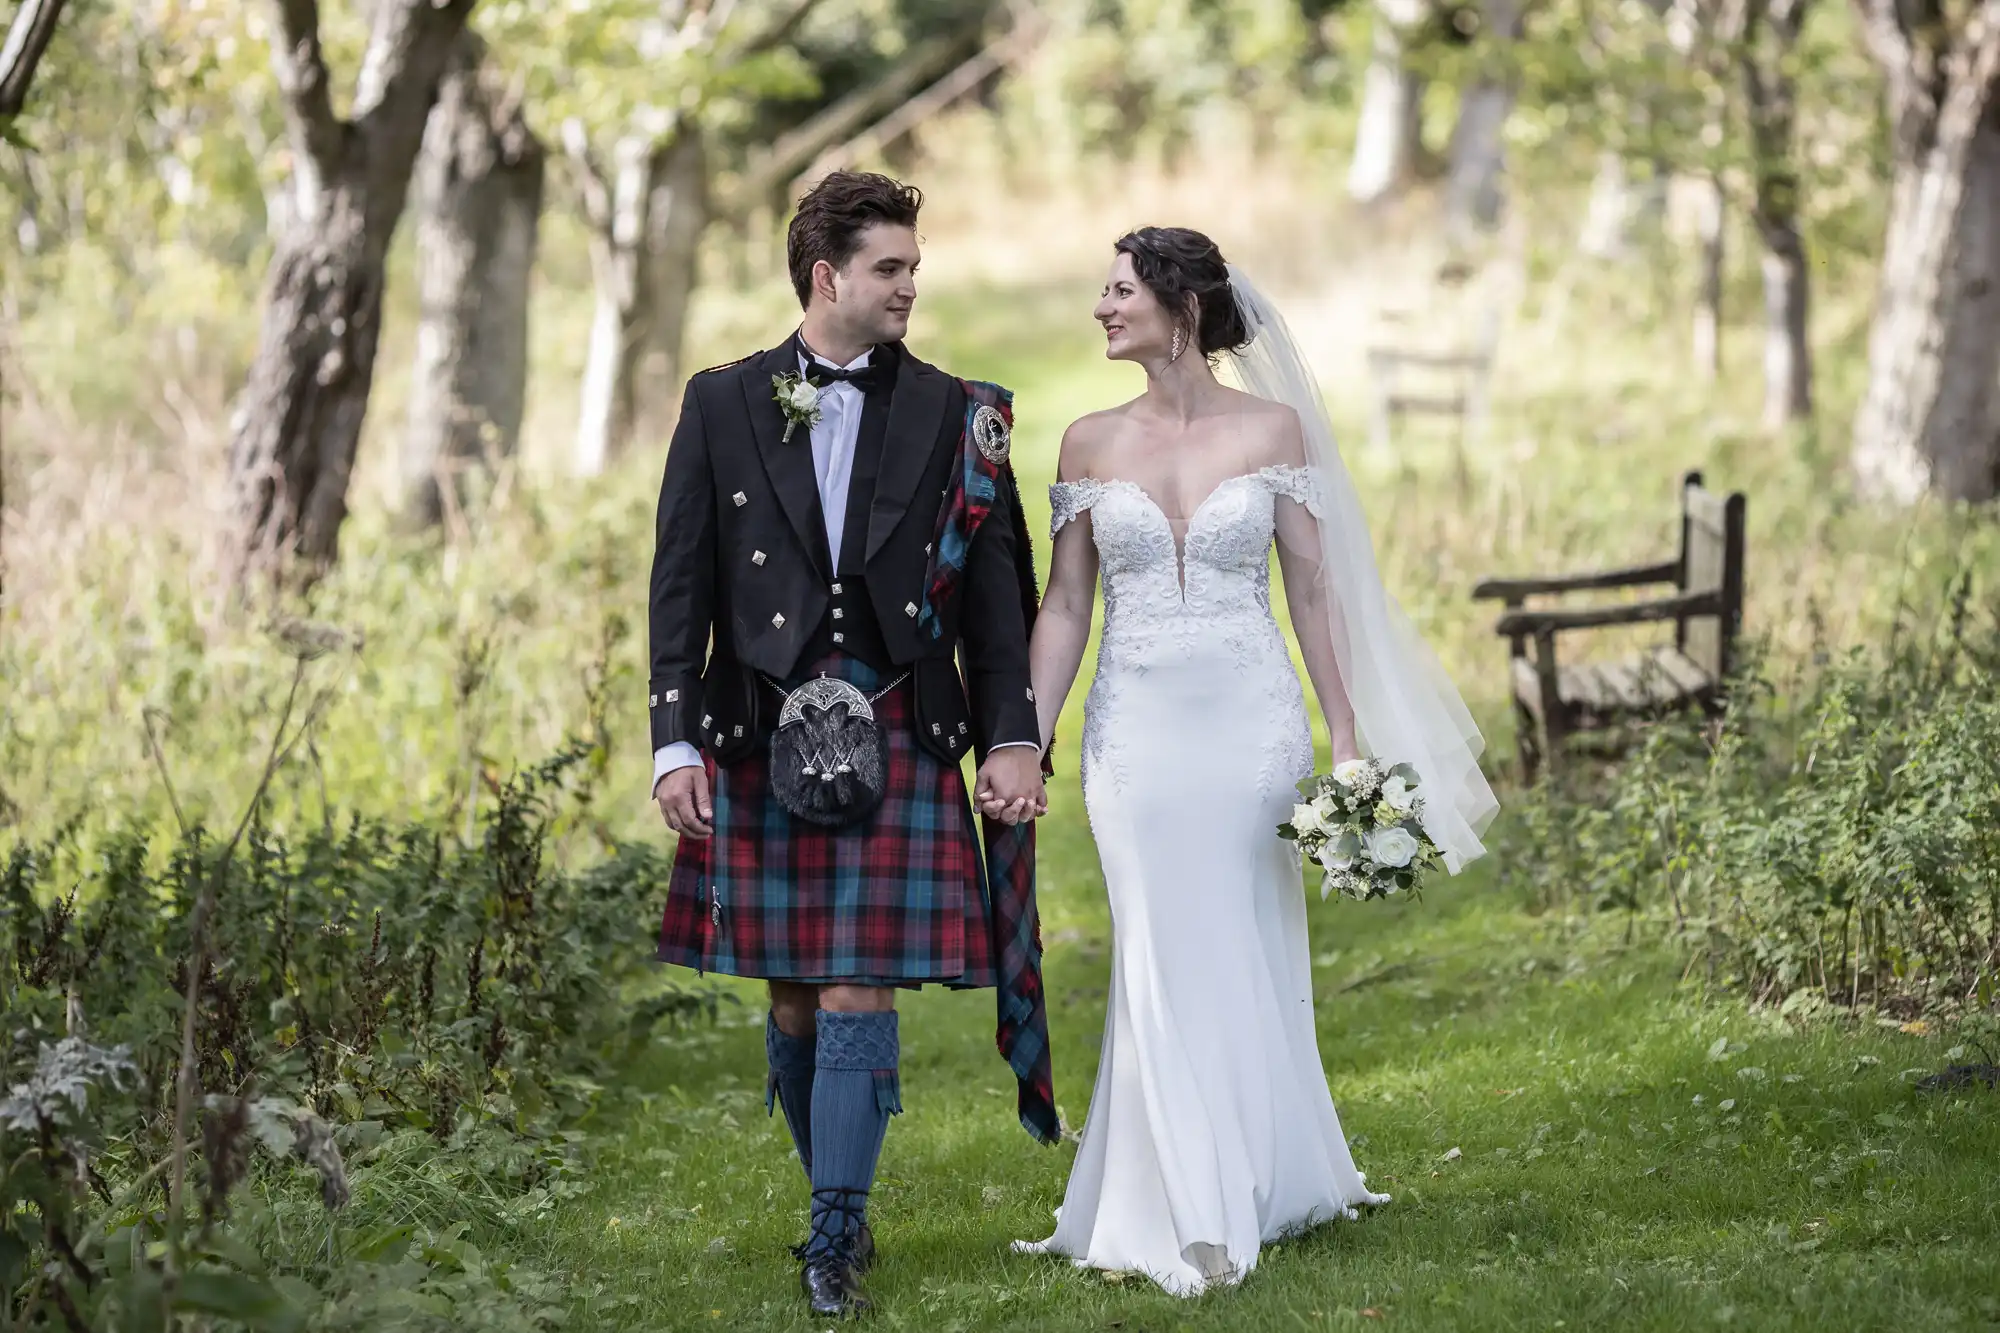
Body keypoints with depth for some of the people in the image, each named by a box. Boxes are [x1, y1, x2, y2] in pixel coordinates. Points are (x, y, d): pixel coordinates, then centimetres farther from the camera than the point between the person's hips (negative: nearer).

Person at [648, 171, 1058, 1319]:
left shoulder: (952, 414, 5)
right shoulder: (723, 406, 5)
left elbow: (994, 588, 6)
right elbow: (682, 584, 4)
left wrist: (1014, 737, -1)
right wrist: (676, 740, -3)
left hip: (898, 741, -1)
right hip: (763, 742, 1)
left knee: (860, 995, -7)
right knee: (796, 1003, 8)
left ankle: (836, 1243, -2)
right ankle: (838, 1200, 26)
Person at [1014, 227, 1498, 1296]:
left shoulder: (1272, 429, 0)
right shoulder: (1091, 444, 5)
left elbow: (1311, 589, 2)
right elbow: (1065, 607, 6)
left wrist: (1348, 738, -1)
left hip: (1252, 720, -1)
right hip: (1137, 727, 1)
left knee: (1245, 958, 4)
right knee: (1163, 963, -2)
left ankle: (1258, 1191, 17)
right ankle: (1183, 1217, 2)